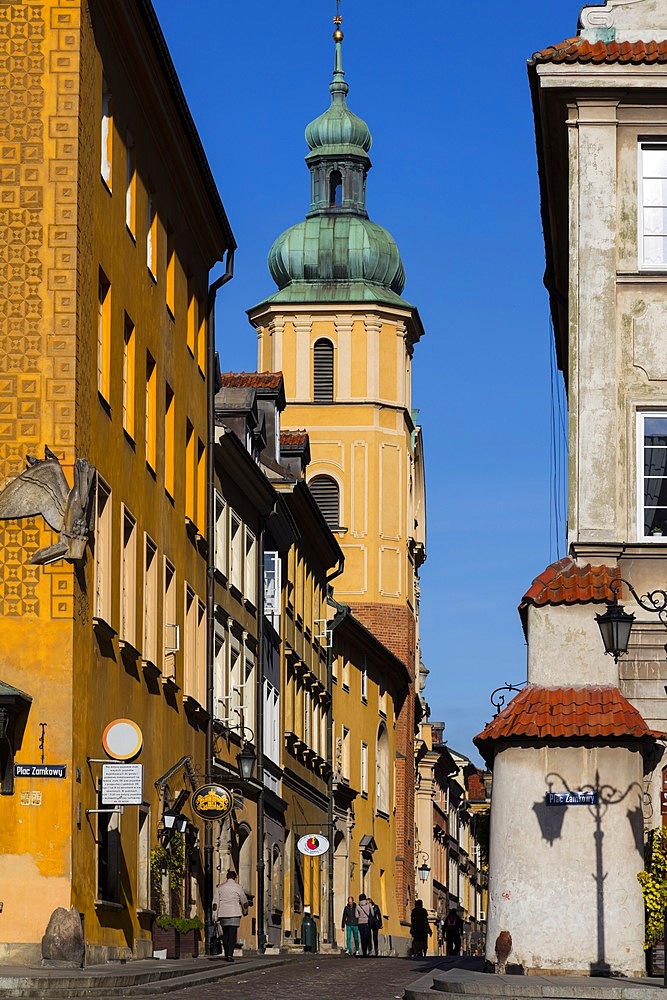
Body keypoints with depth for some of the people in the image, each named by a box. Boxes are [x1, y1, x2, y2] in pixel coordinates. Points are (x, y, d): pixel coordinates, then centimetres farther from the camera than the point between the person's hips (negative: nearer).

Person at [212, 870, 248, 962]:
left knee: (225, 935, 13)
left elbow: (215, 903, 0)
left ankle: (226, 955, 16)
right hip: (234, 914, -3)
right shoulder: (237, 887, -1)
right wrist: (245, 911, 29)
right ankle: (230, 955, -16)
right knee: (232, 935, -4)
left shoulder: (220, 887, 5)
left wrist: (215, 917, 1)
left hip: (223, 914, 3)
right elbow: (244, 901, 10)